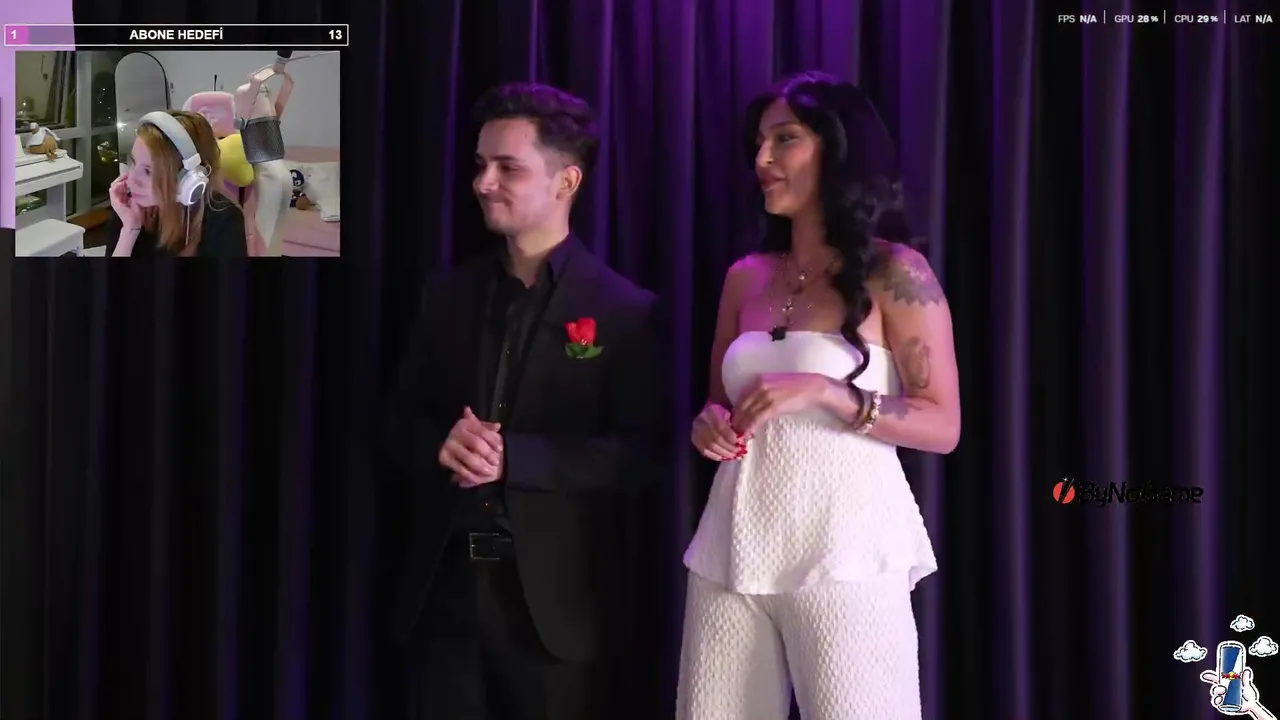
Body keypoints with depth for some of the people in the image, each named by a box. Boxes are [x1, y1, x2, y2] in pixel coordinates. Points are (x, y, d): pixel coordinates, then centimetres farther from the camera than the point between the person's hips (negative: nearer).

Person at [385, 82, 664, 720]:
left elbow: (639, 452, -11)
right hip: (444, 588, 4)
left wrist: (512, 456, -20)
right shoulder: (450, 294, 10)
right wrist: (441, 444, -11)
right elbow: (399, 423, 12)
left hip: (558, 601, -4)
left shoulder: (625, 310, -5)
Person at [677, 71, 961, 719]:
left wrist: (823, 393, -16)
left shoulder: (894, 272, -2)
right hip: (735, 545, 5)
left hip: (844, 547, -4)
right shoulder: (745, 278, 12)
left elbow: (943, 427, -6)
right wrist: (711, 425, 0)